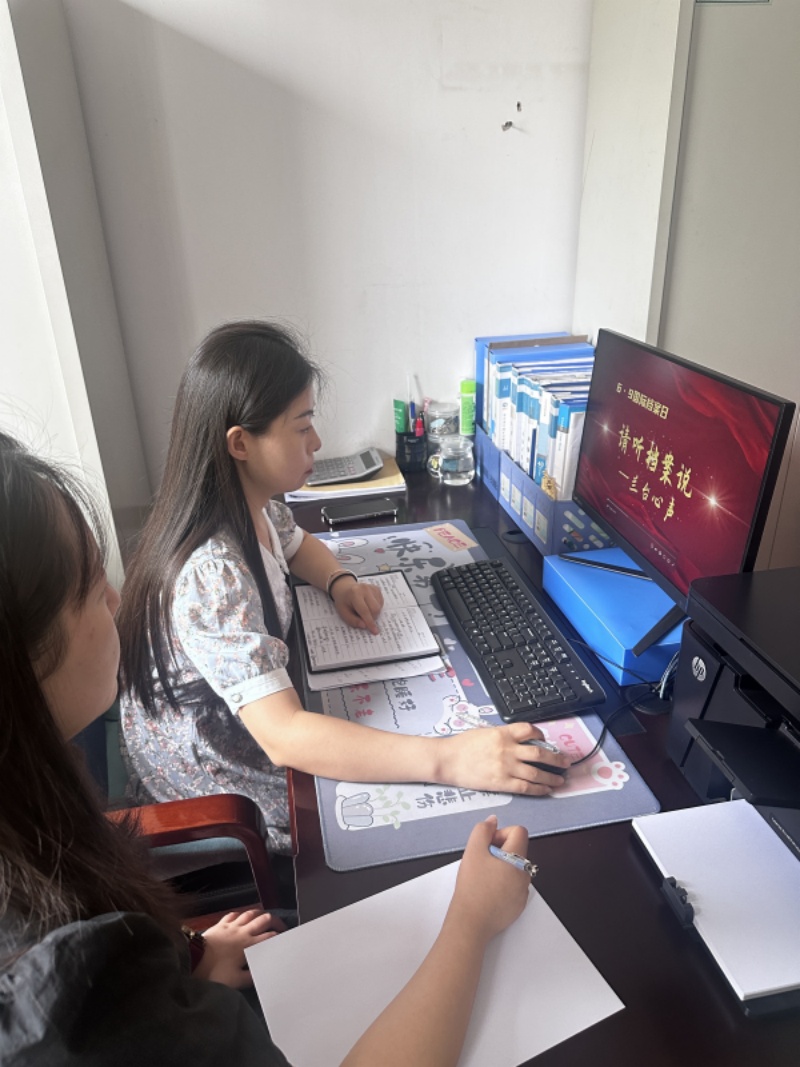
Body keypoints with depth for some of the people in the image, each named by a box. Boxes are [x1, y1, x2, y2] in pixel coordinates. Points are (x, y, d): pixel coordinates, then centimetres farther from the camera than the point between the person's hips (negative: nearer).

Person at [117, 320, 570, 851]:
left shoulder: (252, 505, -9)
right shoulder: (211, 574, -37)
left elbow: (298, 543, 14)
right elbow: (282, 737, -42)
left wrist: (341, 582, -8)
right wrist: (448, 759, -48)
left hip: (245, 739, 7)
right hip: (211, 794, -7)